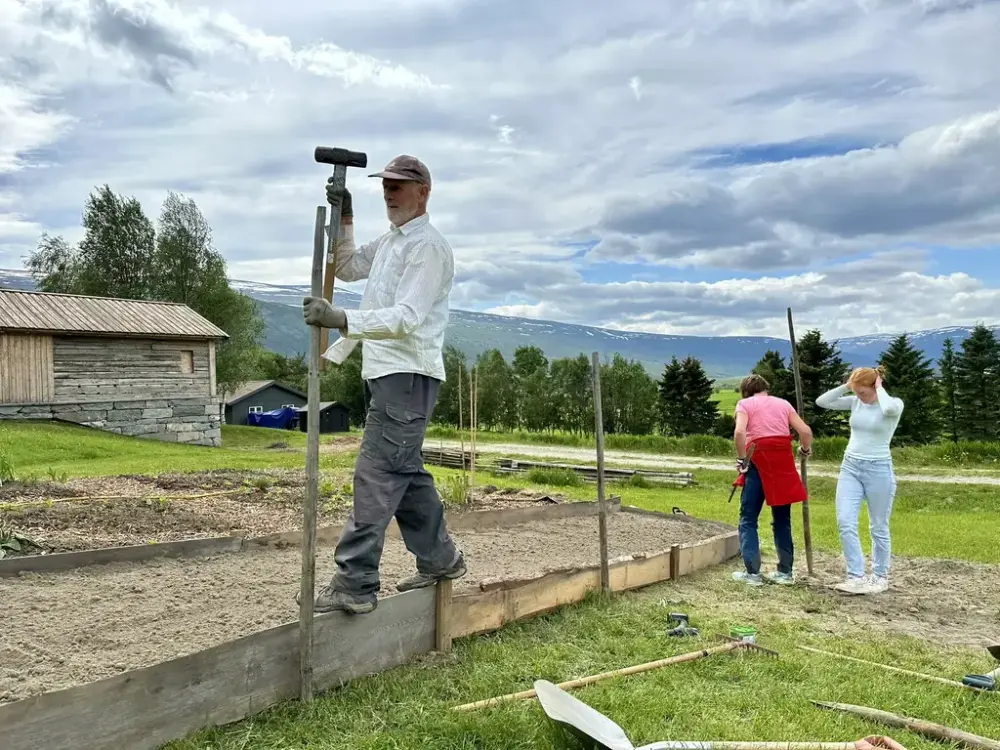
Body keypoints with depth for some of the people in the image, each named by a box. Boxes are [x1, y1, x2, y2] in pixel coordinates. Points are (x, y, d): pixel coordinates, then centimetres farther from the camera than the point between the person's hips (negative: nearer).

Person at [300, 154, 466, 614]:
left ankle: (354, 584, -9)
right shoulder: (389, 241, 19)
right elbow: (348, 268, 33)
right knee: (404, 471, 15)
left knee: (376, 473, -12)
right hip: (383, 371, 10)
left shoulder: (429, 246, -11)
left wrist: (342, 319, -33)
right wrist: (344, 222, 18)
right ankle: (439, 558, 27)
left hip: (408, 374, -10)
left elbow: (407, 318, -23)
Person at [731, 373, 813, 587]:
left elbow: (739, 432, -14)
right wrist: (805, 450, 24)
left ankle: (752, 572, 1)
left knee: (748, 518, 6)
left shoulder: (744, 403, 5)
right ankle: (785, 571, 18)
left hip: (758, 462, -3)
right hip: (783, 462, 4)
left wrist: (742, 460, -5)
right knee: (782, 519, 15)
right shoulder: (782, 403, 15)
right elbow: (806, 431, 5)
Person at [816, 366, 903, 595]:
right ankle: (856, 577, -2)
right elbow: (821, 402, 1)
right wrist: (846, 386, -4)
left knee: (878, 528, 8)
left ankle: (880, 577, 25)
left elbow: (888, 408, -34)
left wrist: (879, 387, -16)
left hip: (878, 469, -4)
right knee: (845, 522, -8)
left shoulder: (894, 404, -8)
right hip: (850, 467, 4)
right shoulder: (855, 402, 5)